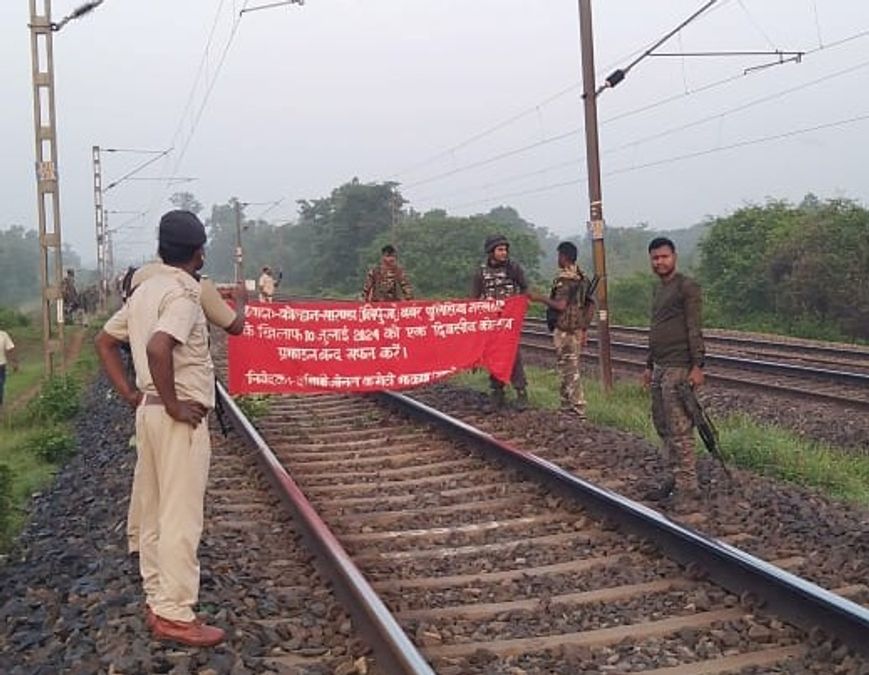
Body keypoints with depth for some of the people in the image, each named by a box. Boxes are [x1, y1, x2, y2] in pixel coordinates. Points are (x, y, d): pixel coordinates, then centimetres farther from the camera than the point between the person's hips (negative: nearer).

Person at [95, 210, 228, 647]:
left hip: (148, 412, 9)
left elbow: (105, 341, 19)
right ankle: (175, 615, 2)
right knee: (181, 518, -3)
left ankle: (157, 601, 25)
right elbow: (158, 347, -32)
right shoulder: (184, 293, -16)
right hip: (181, 419, -9)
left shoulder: (145, 289, 11)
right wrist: (173, 404, -21)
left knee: (154, 513, 15)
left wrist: (130, 393, 13)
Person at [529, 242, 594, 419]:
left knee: (569, 370, -5)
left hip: (565, 329, -9)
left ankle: (578, 410, -3)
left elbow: (560, 305, -23)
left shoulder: (564, 278, -15)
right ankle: (568, 407, 23)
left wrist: (540, 298, -11)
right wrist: (585, 328, 19)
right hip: (578, 329, 9)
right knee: (571, 369, 16)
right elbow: (590, 304, 15)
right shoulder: (582, 277, 12)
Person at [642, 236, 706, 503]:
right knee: (663, 426, 12)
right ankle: (674, 477, 22)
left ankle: (688, 487, -5)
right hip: (659, 368, 9)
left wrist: (697, 366, -19)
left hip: (678, 368, -9)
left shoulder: (687, 286, -8)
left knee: (680, 430, -8)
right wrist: (649, 365, 22)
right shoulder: (658, 290, 19)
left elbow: (694, 329, -13)